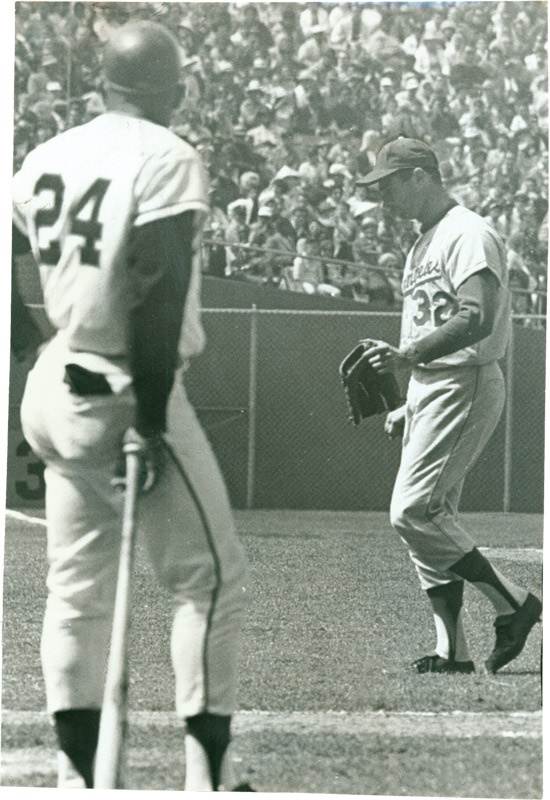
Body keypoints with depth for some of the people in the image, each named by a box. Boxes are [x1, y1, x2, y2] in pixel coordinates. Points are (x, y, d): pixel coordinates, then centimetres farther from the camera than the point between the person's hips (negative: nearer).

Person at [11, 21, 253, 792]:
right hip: (126, 391, -7)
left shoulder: (47, 157, 8)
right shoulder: (165, 158, -13)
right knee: (209, 577, 2)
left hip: (58, 391, 7)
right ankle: (208, 775, -1)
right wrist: (152, 412, -18)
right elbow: (157, 293, -20)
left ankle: (78, 777, 11)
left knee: (76, 586, 11)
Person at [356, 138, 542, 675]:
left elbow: (476, 320, -23)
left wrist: (409, 355, -31)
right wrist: (409, 406, 20)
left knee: (413, 512, -17)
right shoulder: (424, 244, 21)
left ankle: (512, 604, -8)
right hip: (428, 392, 10)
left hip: (465, 385, -10)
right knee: (429, 517, 5)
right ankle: (452, 650, 6)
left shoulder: (469, 234, -11)